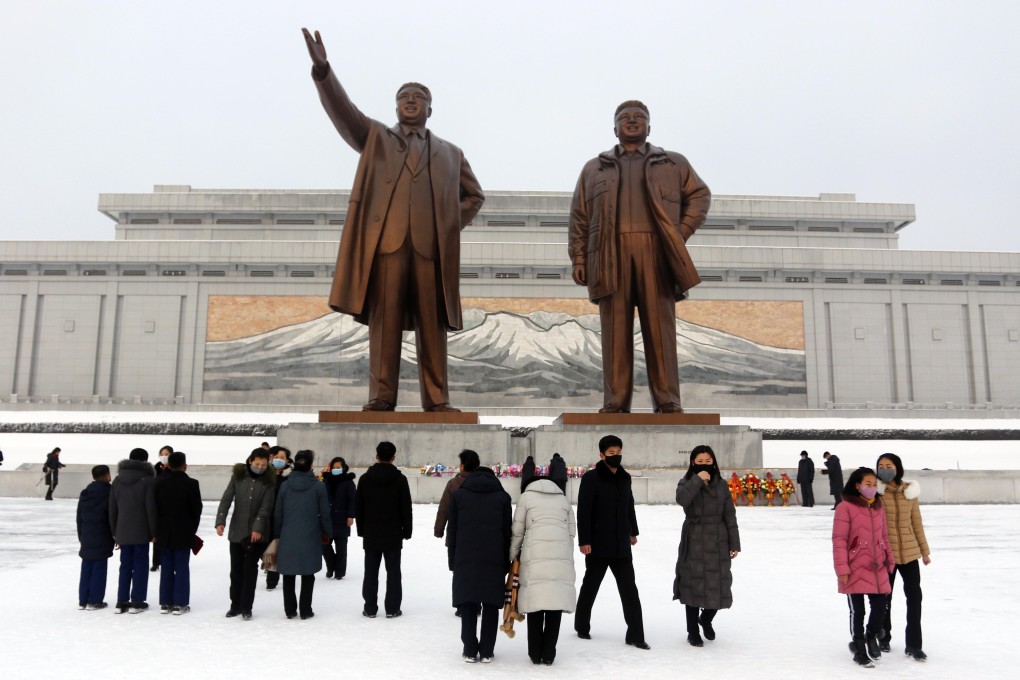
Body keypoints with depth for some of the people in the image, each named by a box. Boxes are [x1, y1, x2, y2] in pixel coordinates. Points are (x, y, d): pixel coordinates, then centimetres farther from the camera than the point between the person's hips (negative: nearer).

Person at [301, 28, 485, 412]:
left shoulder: (449, 153, 24)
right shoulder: (374, 138, 20)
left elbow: (474, 195, 28)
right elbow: (342, 111, 5)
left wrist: (452, 224, 12)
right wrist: (322, 70, -12)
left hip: (431, 246, 1)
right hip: (385, 241, -1)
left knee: (432, 325, -2)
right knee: (384, 321, -5)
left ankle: (437, 400, 0)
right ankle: (381, 398, -3)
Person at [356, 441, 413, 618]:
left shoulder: (365, 478, -1)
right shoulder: (400, 479, -6)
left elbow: (358, 507, 4)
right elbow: (406, 508, -4)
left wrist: (361, 529, 13)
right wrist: (407, 531, 5)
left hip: (371, 534, 2)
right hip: (393, 534, -2)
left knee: (371, 571, 8)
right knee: (393, 571, 5)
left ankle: (370, 608, 11)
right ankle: (392, 608, 7)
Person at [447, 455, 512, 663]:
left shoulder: (458, 494, 10)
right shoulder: (502, 496, 9)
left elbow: (452, 531, 7)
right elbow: (507, 532, 7)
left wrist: (453, 561, 10)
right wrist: (506, 562, 10)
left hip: (465, 559, 0)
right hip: (494, 559, 0)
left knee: (467, 603, 8)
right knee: (490, 604, 6)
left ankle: (470, 650, 9)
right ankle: (487, 651, 8)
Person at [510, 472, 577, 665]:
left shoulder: (526, 496, 14)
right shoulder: (563, 499, 22)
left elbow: (517, 531, 11)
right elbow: (571, 533, 16)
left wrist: (513, 557, 19)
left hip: (535, 555, -2)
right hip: (561, 555, 2)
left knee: (535, 600, 4)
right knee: (556, 602, 5)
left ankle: (535, 654, 10)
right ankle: (548, 654, 7)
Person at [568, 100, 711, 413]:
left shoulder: (673, 163, 22)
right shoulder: (593, 168, 22)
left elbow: (700, 195, 18)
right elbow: (579, 217, 15)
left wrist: (682, 233, 2)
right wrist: (578, 258, 3)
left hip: (656, 251, 0)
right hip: (611, 253, 1)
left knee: (660, 327, -6)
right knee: (615, 329, -5)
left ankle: (667, 401, -6)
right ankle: (615, 401, -4)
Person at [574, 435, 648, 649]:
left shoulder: (624, 478, 7)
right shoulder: (591, 478, -12)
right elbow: (583, 511, -14)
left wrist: (633, 531, 24)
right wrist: (584, 540, -18)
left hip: (621, 544, 5)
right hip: (598, 545, -5)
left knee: (629, 589, 4)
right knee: (590, 586, 11)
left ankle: (635, 634, 11)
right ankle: (582, 626, 29)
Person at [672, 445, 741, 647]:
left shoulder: (722, 484, 5)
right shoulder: (687, 483, -2)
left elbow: (730, 516, 4)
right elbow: (681, 499, -25)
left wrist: (734, 543, 1)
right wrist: (698, 480, -24)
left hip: (718, 541, 3)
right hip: (694, 541, -2)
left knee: (720, 586, 5)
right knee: (694, 586, 2)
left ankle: (706, 619, 35)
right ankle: (693, 632, 18)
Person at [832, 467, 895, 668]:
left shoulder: (879, 507, 9)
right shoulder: (845, 507, -11)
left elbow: (884, 537, 17)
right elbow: (839, 540, -12)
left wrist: (890, 560, 15)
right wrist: (842, 568, -15)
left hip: (877, 568, 5)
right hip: (855, 569, -5)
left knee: (880, 607, 8)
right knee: (857, 611, 6)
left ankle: (871, 637, 38)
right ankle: (859, 649, 24)